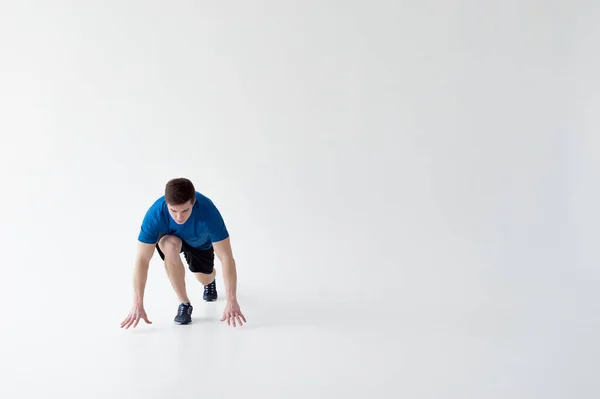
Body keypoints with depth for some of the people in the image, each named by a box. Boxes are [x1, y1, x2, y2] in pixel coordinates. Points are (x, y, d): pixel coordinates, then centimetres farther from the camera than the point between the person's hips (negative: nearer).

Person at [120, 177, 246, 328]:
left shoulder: (208, 212, -42)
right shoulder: (155, 214, -40)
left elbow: (226, 257, -39)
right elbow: (142, 259, -35)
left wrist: (231, 301, -41)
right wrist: (138, 304, -37)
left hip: (200, 241, 1)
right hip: (169, 236, -1)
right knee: (171, 246, -34)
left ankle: (211, 281, 47)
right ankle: (184, 304, -17)